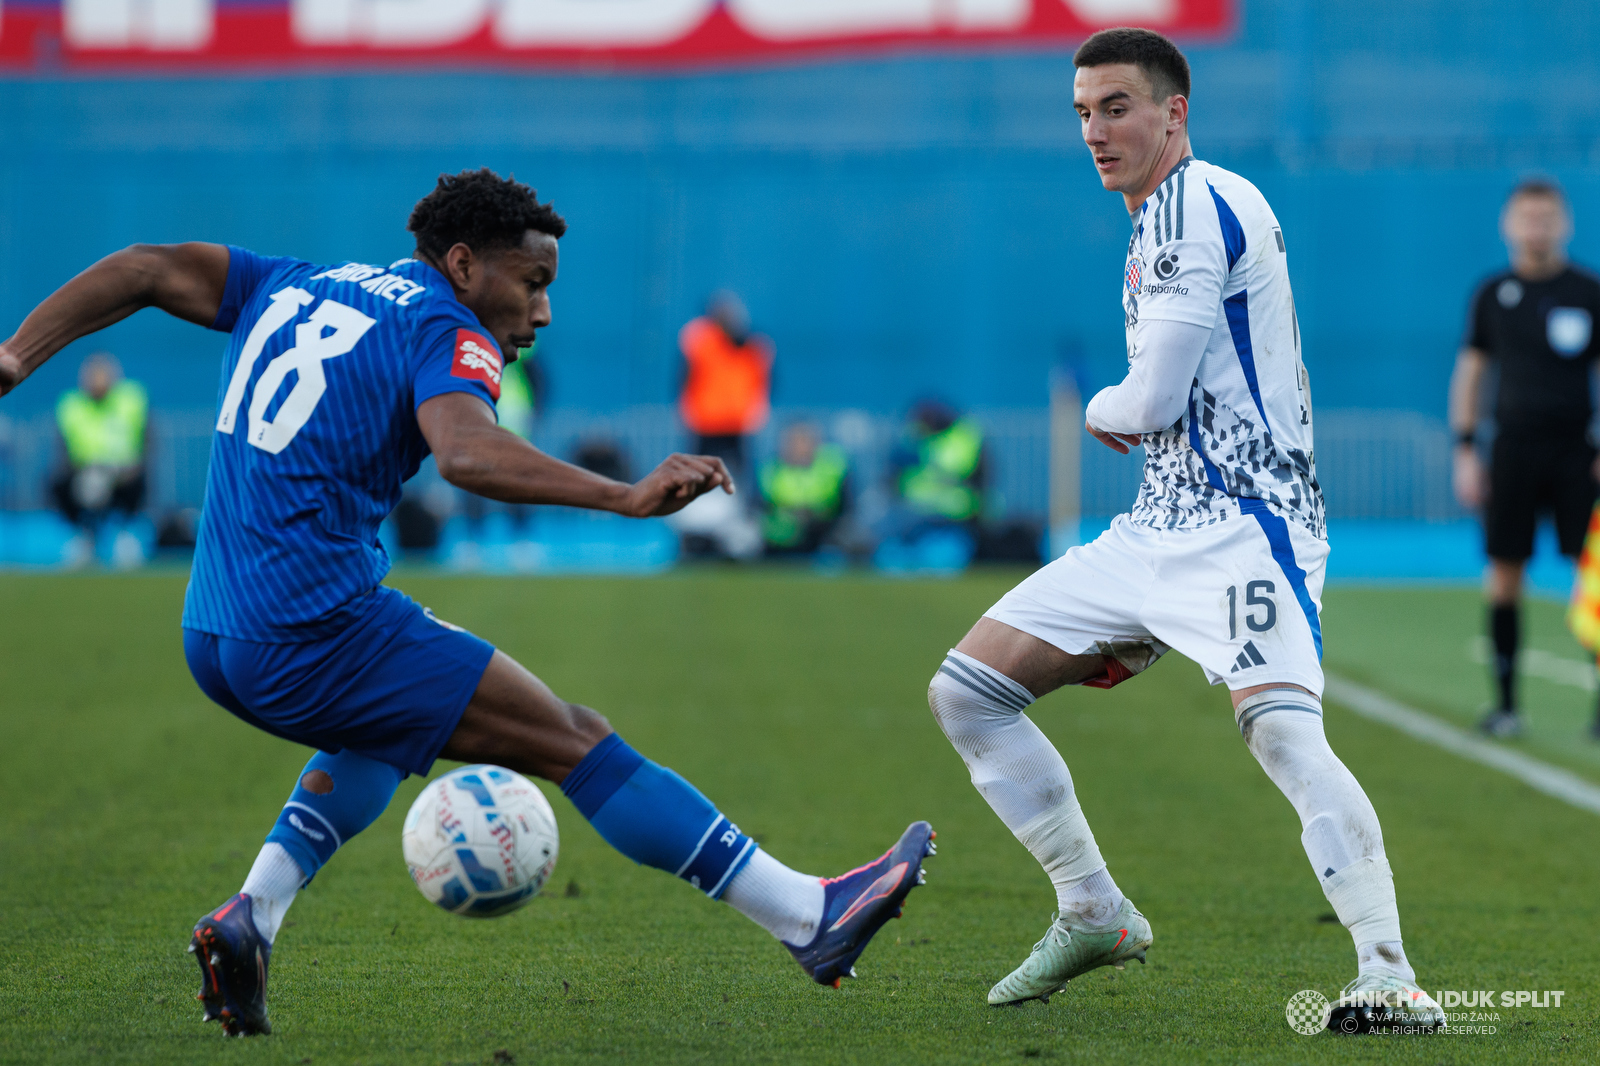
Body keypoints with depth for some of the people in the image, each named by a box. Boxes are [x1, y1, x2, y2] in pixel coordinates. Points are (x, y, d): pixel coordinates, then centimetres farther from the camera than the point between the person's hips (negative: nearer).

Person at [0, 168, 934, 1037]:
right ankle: (811, 918, -4)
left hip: (212, 639, 8)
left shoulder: (290, 287, 18)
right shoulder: (445, 331, -6)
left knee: (391, 728, 35)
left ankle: (253, 917, 16)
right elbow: (465, 450, -27)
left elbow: (147, 270, 13)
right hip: (321, 632, -8)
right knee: (578, 742, -2)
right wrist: (624, 497, -34)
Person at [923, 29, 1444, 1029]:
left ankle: (1392, 975, -34)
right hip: (1163, 527, 10)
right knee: (966, 691, 8)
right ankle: (1094, 915, 15)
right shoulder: (1164, 222, 20)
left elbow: (1155, 399, -16)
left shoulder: (1195, 204, -11)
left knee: (1283, 731, -31)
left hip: (1244, 522, -10)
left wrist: (1103, 412, 6)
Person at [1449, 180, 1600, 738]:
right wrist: (1465, 451, 5)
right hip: (1512, 450, 1)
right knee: (1504, 570, -1)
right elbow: (1469, 373, 11)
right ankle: (1506, 701, 6)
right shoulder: (1493, 295, 6)